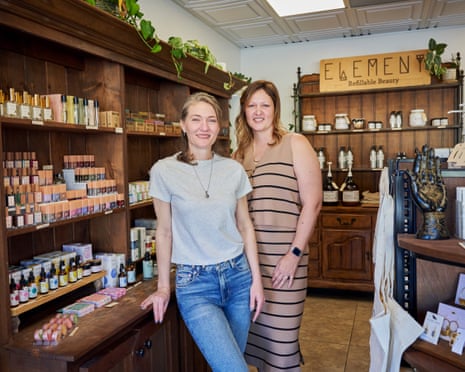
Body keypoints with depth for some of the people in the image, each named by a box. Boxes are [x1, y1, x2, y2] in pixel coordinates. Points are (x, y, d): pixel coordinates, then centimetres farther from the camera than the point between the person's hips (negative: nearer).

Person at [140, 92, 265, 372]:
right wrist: (163, 286, 6)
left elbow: (245, 226, 7)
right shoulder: (164, 171, -7)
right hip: (195, 283, -3)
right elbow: (164, 232, 1)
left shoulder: (234, 170, 0)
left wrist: (257, 279, 4)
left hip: (238, 275, 3)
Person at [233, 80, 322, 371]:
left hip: (283, 257, -4)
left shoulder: (295, 144, -1)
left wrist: (294, 254, -13)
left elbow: (312, 203, -7)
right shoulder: (240, 153, 13)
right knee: (256, 333, 11)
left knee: (280, 337, 0)